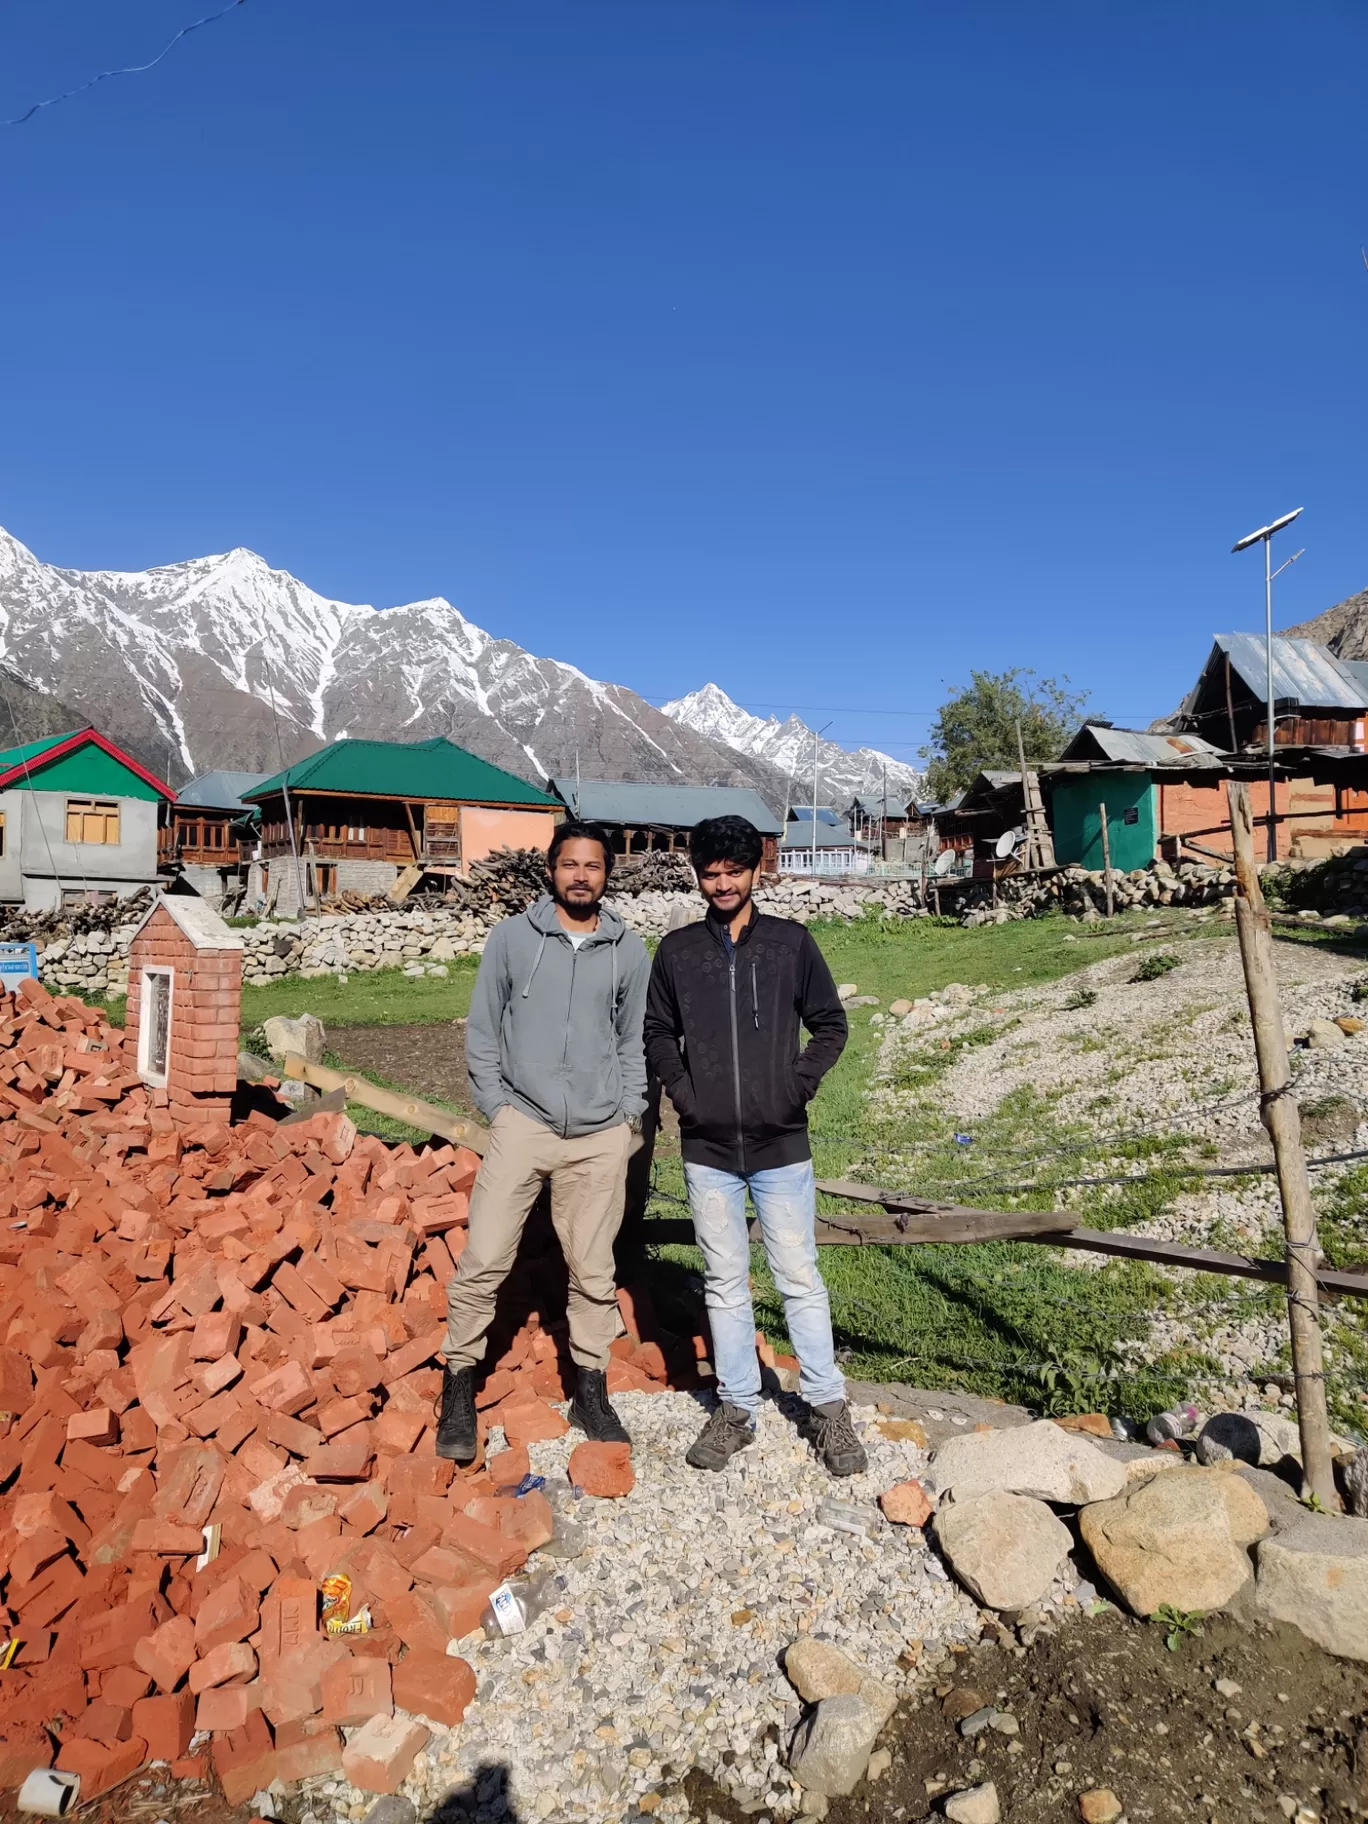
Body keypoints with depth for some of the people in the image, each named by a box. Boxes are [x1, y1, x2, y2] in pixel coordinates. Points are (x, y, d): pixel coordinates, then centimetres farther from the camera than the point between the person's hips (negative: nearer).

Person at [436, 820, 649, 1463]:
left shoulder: (629, 952, 6)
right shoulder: (512, 937, 1)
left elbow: (635, 1041, 13)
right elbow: (482, 1029, 5)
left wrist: (629, 1112, 4)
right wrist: (495, 1104, -1)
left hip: (600, 1137, 2)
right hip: (522, 1125, -1)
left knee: (594, 1271, 9)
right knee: (483, 1261, -3)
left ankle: (591, 1392, 25)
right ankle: (459, 1389, 15)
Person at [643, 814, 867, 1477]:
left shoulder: (791, 942, -1)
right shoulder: (677, 951, 3)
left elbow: (830, 1024, 6)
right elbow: (657, 1031, 12)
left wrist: (800, 1084, -6)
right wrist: (681, 1088, -2)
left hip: (781, 1145, -1)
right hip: (707, 1149, 2)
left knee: (800, 1279, 7)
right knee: (724, 1284, 12)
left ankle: (827, 1406, 22)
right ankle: (736, 1409, 25)